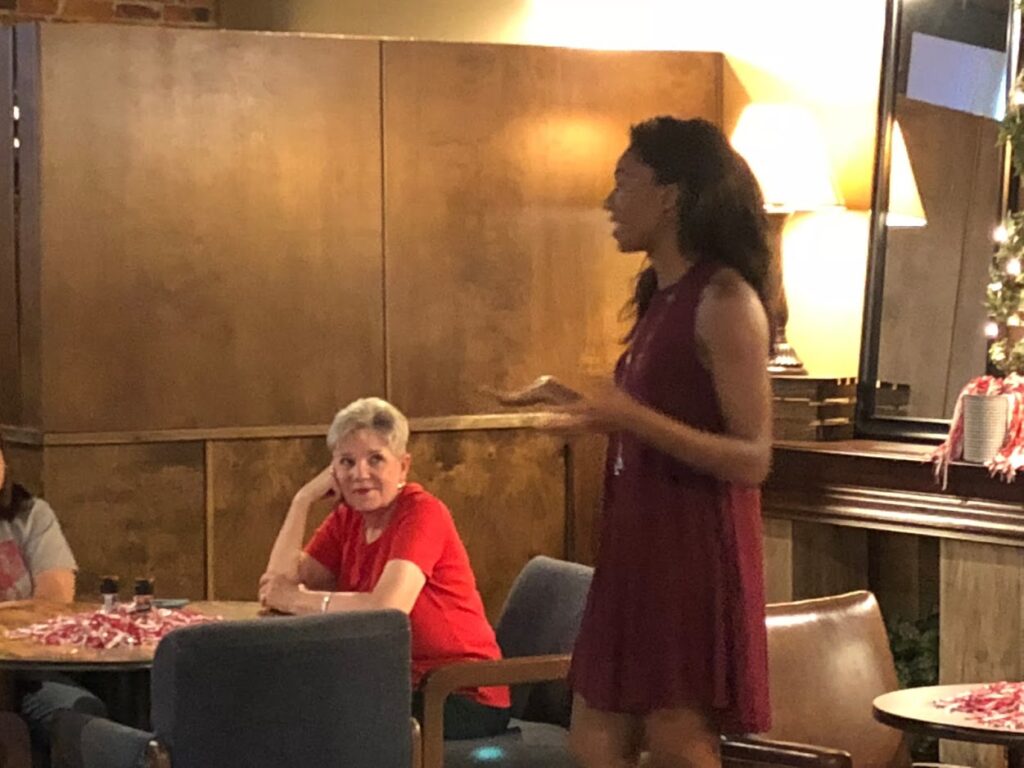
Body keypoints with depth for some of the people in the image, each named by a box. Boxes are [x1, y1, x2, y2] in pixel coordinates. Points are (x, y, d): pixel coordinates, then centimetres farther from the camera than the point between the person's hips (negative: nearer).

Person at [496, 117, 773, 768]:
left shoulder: (724, 299, -14)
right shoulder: (662, 298, 13)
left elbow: (752, 459, -19)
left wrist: (630, 416, -27)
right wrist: (576, 402, 26)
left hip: (694, 557, -9)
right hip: (637, 548, 9)